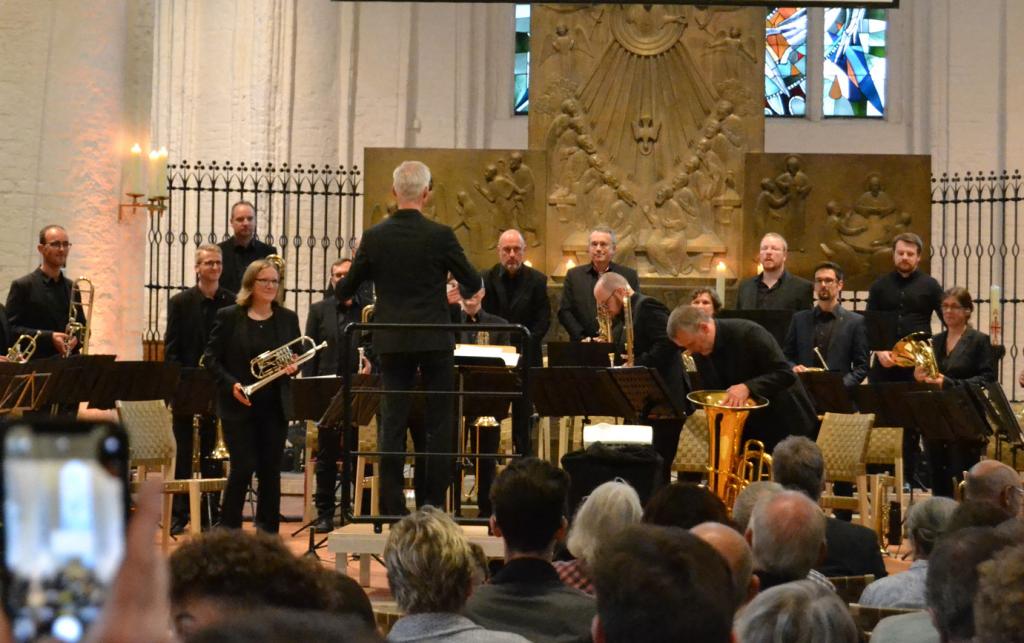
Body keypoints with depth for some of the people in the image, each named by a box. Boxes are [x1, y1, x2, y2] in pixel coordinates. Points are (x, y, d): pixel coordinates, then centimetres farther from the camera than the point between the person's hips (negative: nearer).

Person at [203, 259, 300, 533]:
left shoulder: (288, 318, 8)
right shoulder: (228, 317, -1)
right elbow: (211, 358, 0)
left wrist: (293, 367, -9)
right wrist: (231, 384, -14)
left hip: (275, 407, 3)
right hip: (238, 406, -3)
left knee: (270, 469, 4)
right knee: (243, 467, -7)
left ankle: (268, 531, 13)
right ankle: (228, 529, 6)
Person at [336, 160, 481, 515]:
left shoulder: (374, 237, -3)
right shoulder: (440, 236, -10)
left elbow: (345, 290, 5)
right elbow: (474, 283, -1)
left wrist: (338, 287, 29)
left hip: (391, 341, 2)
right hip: (434, 340, -2)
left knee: (392, 422, 6)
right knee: (439, 423, 7)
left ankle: (393, 506, 5)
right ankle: (434, 503, 8)